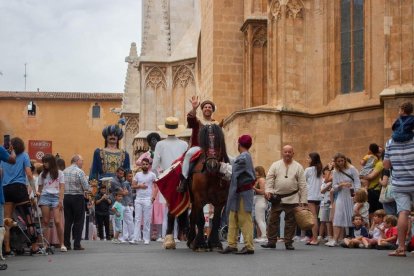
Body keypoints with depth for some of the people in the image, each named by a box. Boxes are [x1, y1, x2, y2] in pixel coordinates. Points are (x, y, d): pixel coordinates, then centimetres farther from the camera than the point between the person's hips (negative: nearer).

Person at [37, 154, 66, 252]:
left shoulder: (59, 173, 9)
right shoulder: (42, 175, 17)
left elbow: (62, 188, 3)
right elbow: (40, 189, 16)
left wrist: (60, 201, -8)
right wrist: (37, 200, 4)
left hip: (56, 197, -3)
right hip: (45, 197, 3)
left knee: (58, 221, -12)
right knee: (45, 221, -4)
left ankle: (62, 244, -6)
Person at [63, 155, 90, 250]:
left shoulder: (64, 171, 7)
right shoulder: (79, 171, -10)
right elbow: (86, 187, -13)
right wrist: (85, 191, 8)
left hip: (66, 197, 5)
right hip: (77, 197, -5)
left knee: (67, 221, 9)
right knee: (78, 221, 1)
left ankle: (66, 244, 9)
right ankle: (77, 244, -1)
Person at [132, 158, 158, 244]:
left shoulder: (152, 175, 3)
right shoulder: (138, 174, 13)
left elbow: (156, 187, 0)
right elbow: (133, 186, 12)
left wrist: (153, 197, -10)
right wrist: (140, 186, -8)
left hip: (148, 199, -3)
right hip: (138, 199, 3)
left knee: (147, 220, -2)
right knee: (137, 219, -3)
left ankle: (146, 239, 3)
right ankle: (136, 238, -7)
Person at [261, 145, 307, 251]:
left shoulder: (298, 167, 6)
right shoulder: (275, 165, 8)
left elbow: (303, 185, 4)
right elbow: (269, 179, 4)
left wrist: (304, 200, -2)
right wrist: (268, 190, -13)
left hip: (292, 199, 0)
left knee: (290, 222, 3)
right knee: (273, 220, 1)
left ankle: (288, 242, 12)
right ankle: (271, 241, 9)